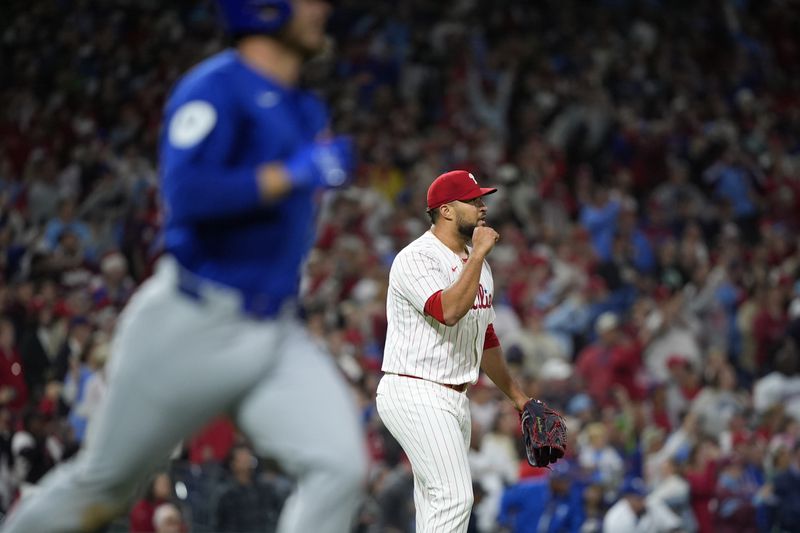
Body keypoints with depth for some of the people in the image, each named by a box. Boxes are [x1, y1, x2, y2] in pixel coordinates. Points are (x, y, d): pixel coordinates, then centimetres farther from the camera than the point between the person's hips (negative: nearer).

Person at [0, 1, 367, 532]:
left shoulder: (308, 110, 12)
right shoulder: (216, 89, -13)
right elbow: (187, 194, -28)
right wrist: (294, 174, -24)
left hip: (279, 337, 6)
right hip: (191, 328, -6)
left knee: (340, 468, -14)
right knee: (102, 485, 8)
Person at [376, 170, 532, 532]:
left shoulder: (476, 263, 15)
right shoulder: (416, 258, -13)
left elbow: (485, 338, 25)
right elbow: (449, 311, -30)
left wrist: (517, 397, 25)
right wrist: (478, 255, -22)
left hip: (455, 401, 9)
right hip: (415, 396, -9)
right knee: (454, 498, -19)